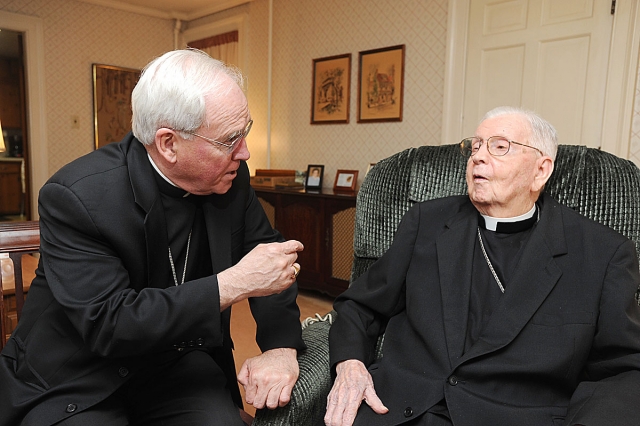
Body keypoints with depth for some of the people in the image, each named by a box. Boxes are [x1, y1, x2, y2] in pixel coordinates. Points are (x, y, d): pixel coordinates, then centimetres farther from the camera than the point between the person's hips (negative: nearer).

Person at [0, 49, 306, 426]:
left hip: (179, 360, 3)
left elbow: (267, 249, 0)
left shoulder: (232, 177, -9)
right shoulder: (75, 196, -23)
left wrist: (281, 346, -15)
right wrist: (233, 284, -31)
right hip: (76, 380, -2)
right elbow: (107, 324, -27)